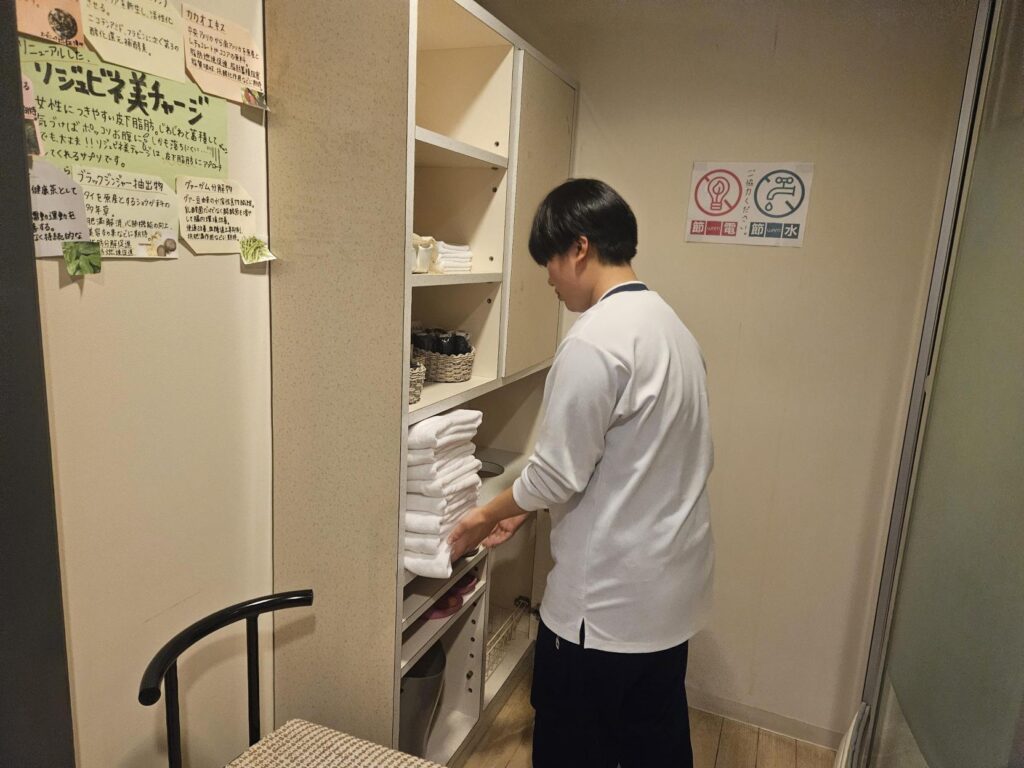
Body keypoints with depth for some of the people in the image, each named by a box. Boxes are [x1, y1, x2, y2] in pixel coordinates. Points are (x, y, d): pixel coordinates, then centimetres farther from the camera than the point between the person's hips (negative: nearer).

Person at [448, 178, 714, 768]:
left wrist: (488, 514, 0)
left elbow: (559, 472, -20)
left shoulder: (595, 340, -23)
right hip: (670, 583, 9)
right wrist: (526, 508, 13)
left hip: (607, 597, -8)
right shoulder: (669, 324, 7)